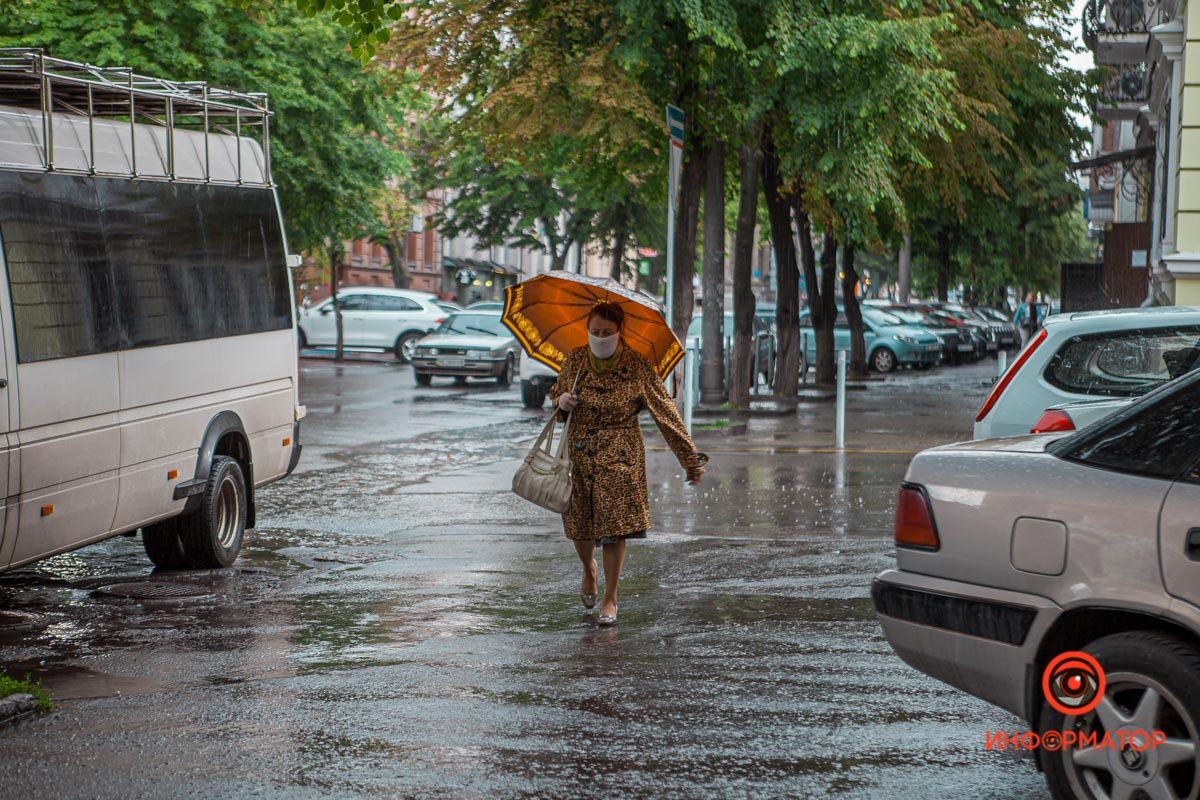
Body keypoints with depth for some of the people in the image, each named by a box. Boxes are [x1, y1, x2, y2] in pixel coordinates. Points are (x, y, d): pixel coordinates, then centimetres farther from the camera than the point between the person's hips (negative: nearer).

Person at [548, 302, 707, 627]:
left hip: (620, 456, -3)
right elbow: (554, 395, 16)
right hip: (579, 454, 3)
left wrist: (691, 458, -9)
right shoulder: (575, 360, 0)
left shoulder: (636, 366, -9)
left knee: (615, 527, -7)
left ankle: (610, 600, 7)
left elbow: (665, 412, -7)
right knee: (579, 525, 7)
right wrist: (562, 402, -11)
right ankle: (589, 569, 41)